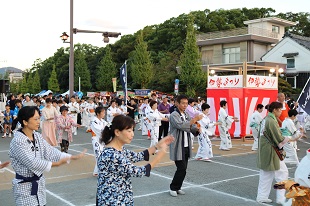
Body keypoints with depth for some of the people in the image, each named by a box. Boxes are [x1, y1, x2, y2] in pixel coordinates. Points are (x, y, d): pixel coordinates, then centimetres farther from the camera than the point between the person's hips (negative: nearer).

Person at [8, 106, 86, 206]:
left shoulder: (37, 136, 4)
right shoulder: (17, 141, -21)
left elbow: (49, 151, -1)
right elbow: (31, 162, -25)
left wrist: (72, 157, -11)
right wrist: (56, 164, -23)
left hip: (39, 182, 7)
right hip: (25, 186, -7)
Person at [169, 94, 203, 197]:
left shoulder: (187, 115, 14)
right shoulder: (174, 115, -10)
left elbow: (192, 128, 13)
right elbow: (181, 126, -25)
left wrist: (197, 129, -10)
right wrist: (194, 119, -28)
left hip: (186, 147, 7)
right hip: (178, 147, -7)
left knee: (183, 169, 10)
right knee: (181, 169, -8)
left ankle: (177, 187, 25)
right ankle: (173, 188, 9)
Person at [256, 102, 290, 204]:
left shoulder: (266, 119, 10)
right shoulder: (272, 121, -19)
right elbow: (279, 139, -18)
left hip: (264, 152, 10)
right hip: (271, 152, -10)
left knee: (266, 174, 16)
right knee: (282, 173, 2)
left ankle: (262, 197, 22)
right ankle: (281, 198, 7)